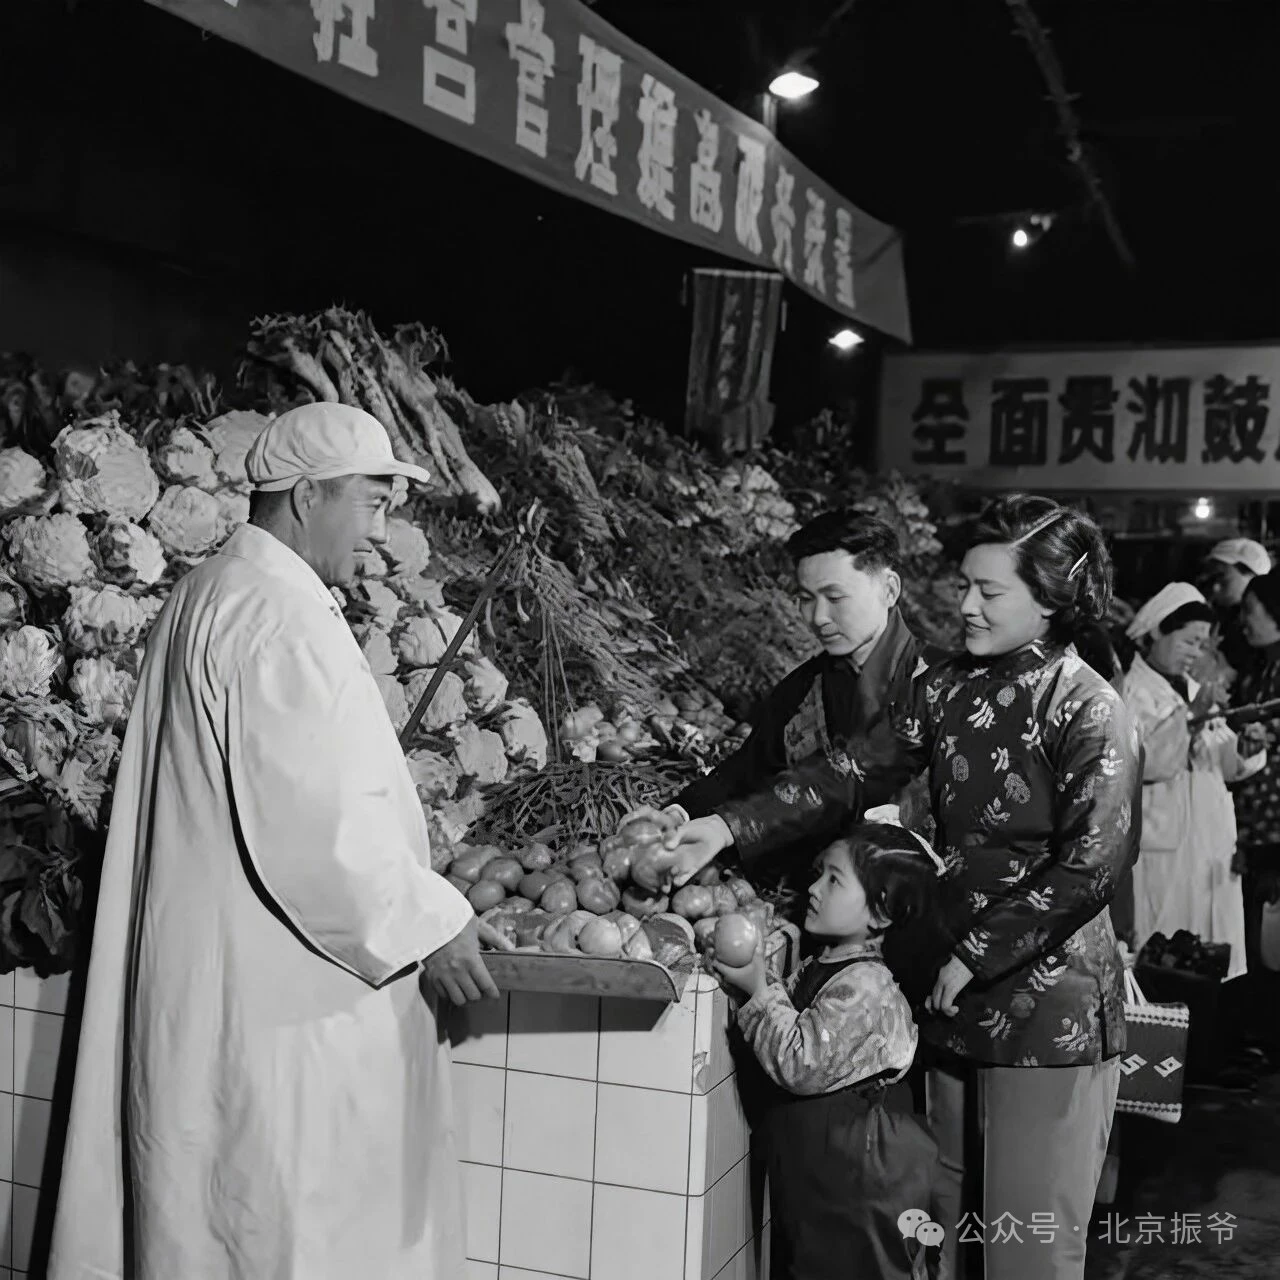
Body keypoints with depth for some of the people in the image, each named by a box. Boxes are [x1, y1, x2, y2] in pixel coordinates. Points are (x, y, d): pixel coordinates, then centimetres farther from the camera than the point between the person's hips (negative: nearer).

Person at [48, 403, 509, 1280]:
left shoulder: (209, 596, 15)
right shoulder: (280, 615, -18)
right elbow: (315, 822, -24)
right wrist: (426, 921, -13)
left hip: (216, 974, 10)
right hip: (285, 1002, -10)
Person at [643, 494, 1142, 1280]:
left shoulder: (1089, 713, -13)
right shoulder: (946, 688, 5)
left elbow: (1091, 867, -18)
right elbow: (853, 774, 1)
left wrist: (972, 957, -17)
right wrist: (731, 828, -10)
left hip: (1051, 1005, -6)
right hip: (958, 1002, 6)